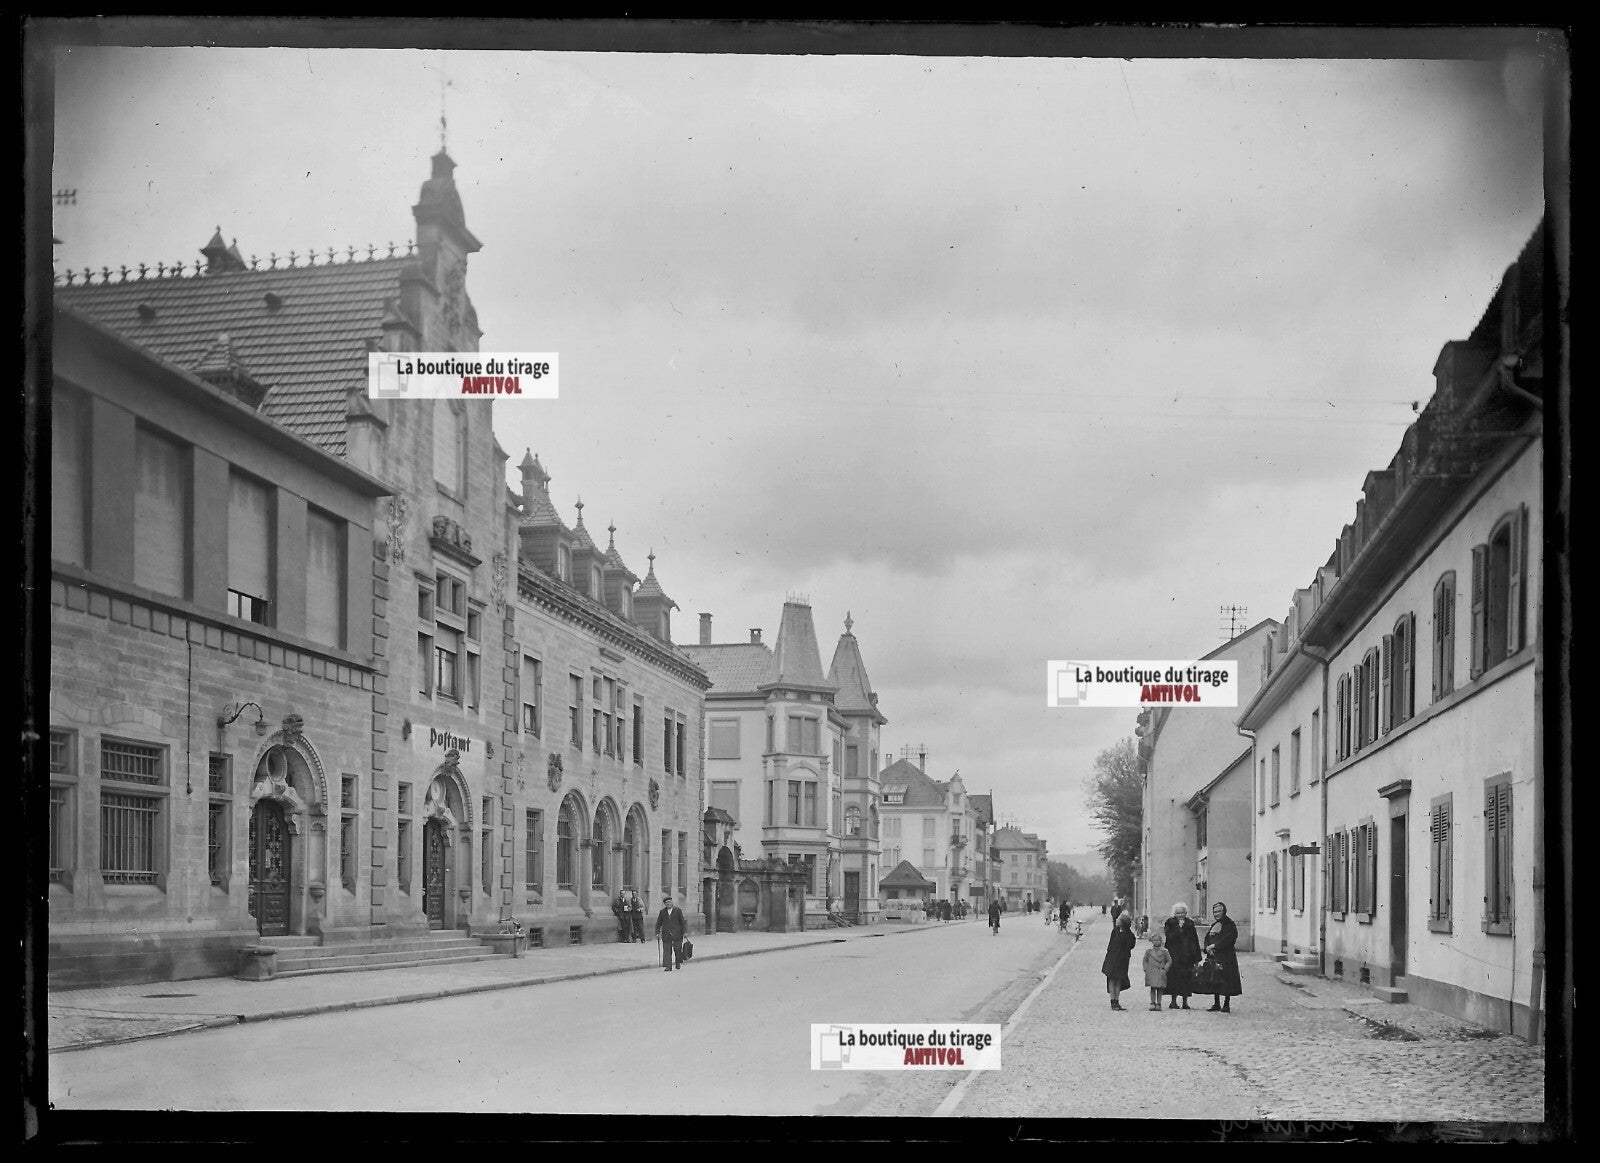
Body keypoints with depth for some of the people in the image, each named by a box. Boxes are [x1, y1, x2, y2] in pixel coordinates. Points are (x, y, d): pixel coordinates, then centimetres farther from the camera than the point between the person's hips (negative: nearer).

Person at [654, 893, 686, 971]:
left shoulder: (678, 910, 4)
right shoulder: (662, 912, 10)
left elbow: (682, 922, 4)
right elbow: (658, 923, 10)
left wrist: (684, 932, -1)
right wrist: (657, 932, -1)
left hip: (676, 934, -1)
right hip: (666, 934, 2)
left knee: (677, 949, 1)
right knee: (667, 950, -5)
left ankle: (678, 963, 23)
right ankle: (668, 966, -6)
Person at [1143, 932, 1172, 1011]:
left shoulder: (1164, 952, 5)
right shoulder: (1148, 951, 8)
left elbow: (1169, 961, 10)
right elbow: (1145, 961, 13)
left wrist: (1165, 968, -3)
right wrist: (1146, 969, 0)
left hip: (1161, 974, 0)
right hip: (1151, 974, 0)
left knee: (1160, 989, 1)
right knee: (1152, 989, -1)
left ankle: (1158, 1004, 7)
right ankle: (1152, 1003, 6)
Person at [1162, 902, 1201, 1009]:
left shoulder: (1190, 923, 11)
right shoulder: (1170, 922, 2)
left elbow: (1195, 940, 12)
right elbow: (1169, 937, -12)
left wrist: (1197, 957, 9)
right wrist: (1179, 927, -17)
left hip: (1188, 956, 3)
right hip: (1175, 955, -3)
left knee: (1187, 978, 1)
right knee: (1175, 976, -7)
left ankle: (1185, 1001, 7)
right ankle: (1173, 1001, 0)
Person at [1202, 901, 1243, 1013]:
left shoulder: (1229, 925, -6)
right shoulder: (1214, 925, 16)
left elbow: (1227, 940, -17)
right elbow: (1207, 938, 15)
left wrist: (1214, 946, -19)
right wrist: (1208, 947, -5)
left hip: (1226, 957, -7)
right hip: (1213, 957, 7)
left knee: (1226, 981, -5)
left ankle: (1226, 1004, 1)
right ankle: (1216, 1004, 15)